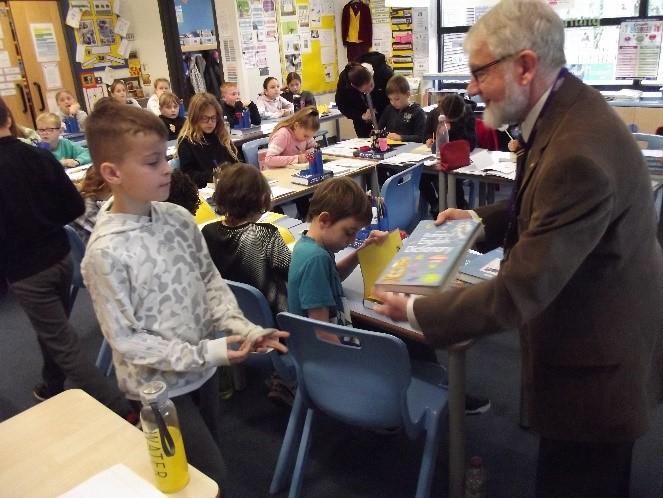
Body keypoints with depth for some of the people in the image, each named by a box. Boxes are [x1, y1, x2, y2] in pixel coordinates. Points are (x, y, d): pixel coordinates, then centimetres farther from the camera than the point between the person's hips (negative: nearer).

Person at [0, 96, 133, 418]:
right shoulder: (41, 156, -5)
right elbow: (74, 206, -1)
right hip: (59, 257, 6)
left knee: (65, 346, 1)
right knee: (53, 331, 26)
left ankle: (122, 412, 1)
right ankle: (52, 387, 46)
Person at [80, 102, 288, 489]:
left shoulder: (179, 219, -6)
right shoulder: (106, 252, -24)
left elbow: (211, 283, 4)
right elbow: (126, 339, -20)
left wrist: (243, 328, -11)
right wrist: (204, 353, -23)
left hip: (202, 367, 6)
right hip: (159, 385, -6)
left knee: (209, 462, 25)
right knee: (211, 478, 10)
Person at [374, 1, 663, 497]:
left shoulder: (578, 154, -34)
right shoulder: (567, 109, -2)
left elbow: (519, 292, -30)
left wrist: (415, 311, -20)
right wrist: (481, 218, 7)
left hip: (595, 360, -9)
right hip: (597, 331, 9)